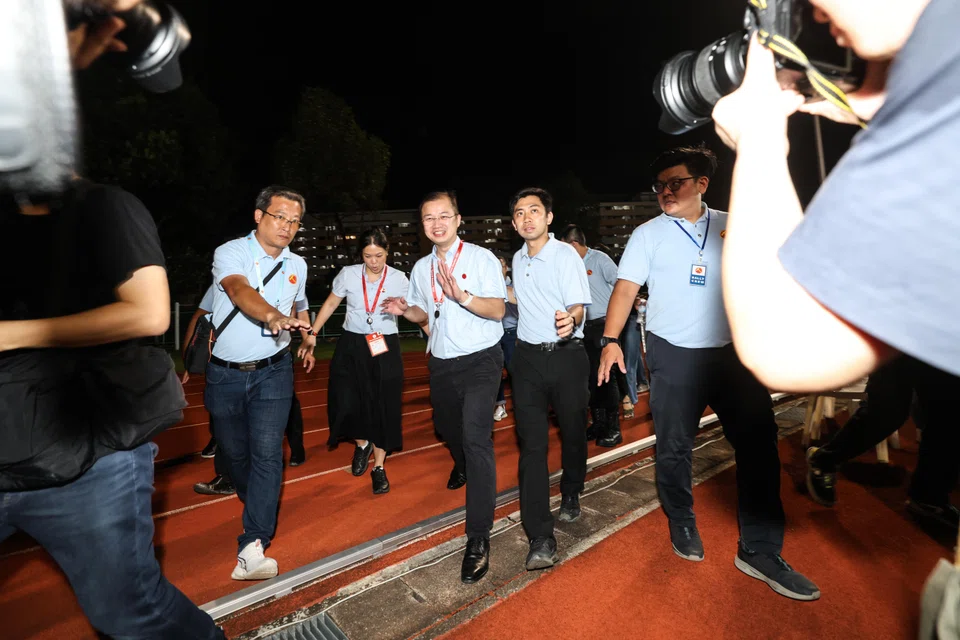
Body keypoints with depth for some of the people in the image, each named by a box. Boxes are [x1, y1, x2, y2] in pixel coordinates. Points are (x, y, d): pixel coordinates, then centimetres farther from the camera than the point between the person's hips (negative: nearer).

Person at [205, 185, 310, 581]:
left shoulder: (297, 265, 5)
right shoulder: (230, 252, -11)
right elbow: (240, 290, -34)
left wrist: (305, 332, 17)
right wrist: (274, 316, -50)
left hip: (272, 373, 2)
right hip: (225, 373, -1)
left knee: (267, 454, -10)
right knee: (234, 451, 14)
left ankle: (253, 548, -8)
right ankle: (255, 505, 43)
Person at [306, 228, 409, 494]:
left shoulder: (398, 278, -5)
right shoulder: (348, 274, -3)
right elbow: (330, 304, 7)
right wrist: (311, 334, 5)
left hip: (385, 347, -1)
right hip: (351, 345, 1)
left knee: (383, 406, 3)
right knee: (347, 402, -2)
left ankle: (379, 467, 20)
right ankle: (362, 444, 32)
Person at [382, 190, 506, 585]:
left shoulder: (480, 257, -9)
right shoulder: (421, 268, 8)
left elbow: (498, 310, -15)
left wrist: (461, 296, -31)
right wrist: (405, 310, -3)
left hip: (480, 360, -6)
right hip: (441, 364, 6)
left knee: (475, 437, -19)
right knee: (447, 428, 24)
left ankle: (478, 540, -12)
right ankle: (462, 465, 60)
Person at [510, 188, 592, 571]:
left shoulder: (566, 255, -7)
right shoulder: (518, 259, 10)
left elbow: (579, 305, -20)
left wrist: (570, 318, -40)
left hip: (566, 355, -3)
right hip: (528, 356, 4)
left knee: (573, 432, 11)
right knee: (532, 443, -4)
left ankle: (570, 495, 40)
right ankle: (541, 538, -2)